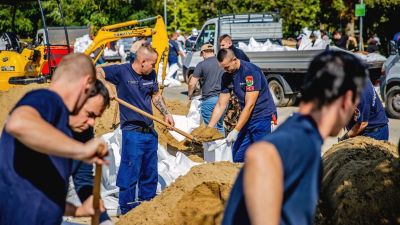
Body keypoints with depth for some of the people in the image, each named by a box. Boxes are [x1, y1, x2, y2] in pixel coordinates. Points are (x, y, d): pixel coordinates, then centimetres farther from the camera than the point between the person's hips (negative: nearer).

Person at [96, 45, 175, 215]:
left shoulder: (151, 75, 7)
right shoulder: (122, 71, -11)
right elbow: (97, 72, -15)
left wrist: (166, 114, 11)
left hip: (150, 130, 7)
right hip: (132, 131, -7)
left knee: (150, 173, 16)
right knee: (130, 173, -2)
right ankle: (128, 211, 9)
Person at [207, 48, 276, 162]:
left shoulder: (251, 71, -20)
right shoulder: (227, 76, 2)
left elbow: (249, 105, -22)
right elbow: (220, 105, 7)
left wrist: (236, 130, -24)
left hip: (263, 117, -7)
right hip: (247, 118, 8)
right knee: (237, 157, 8)